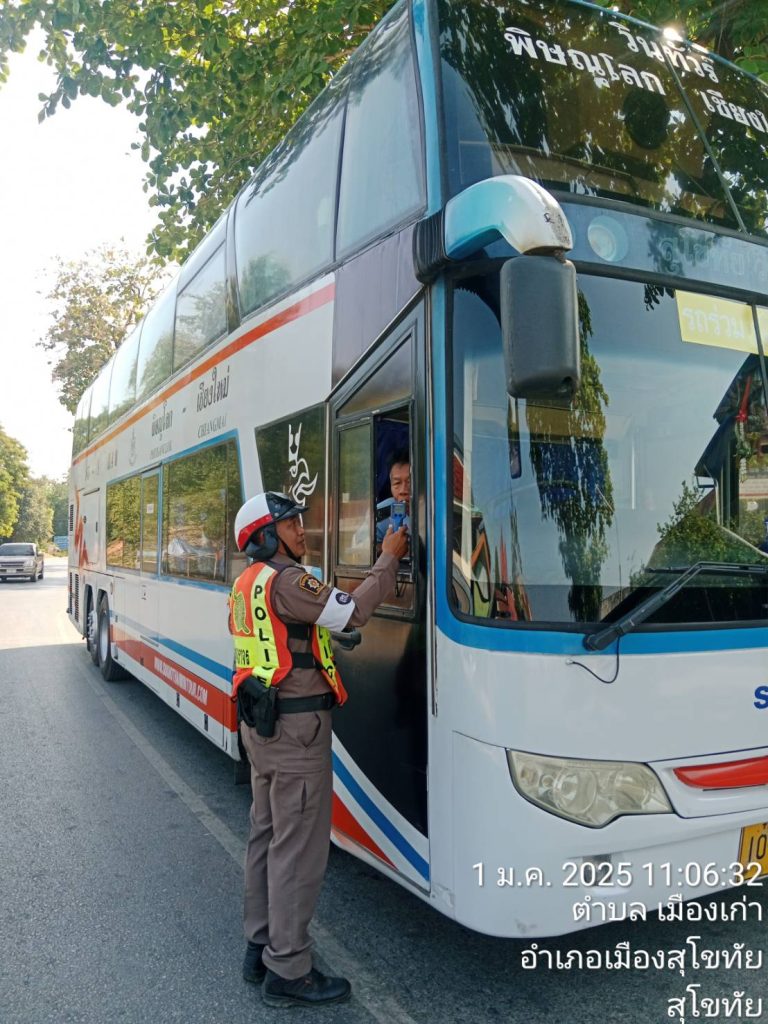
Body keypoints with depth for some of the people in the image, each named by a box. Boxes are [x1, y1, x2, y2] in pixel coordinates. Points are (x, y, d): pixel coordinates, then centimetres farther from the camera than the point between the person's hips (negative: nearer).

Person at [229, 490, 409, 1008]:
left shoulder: (247, 583, 11)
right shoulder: (285, 581, -19)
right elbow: (353, 611, -20)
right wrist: (389, 559, -10)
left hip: (260, 724, 10)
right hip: (297, 728, -10)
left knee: (266, 837, 18)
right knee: (298, 848, 0)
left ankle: (261, 947, 31)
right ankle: (288, 972, 12)